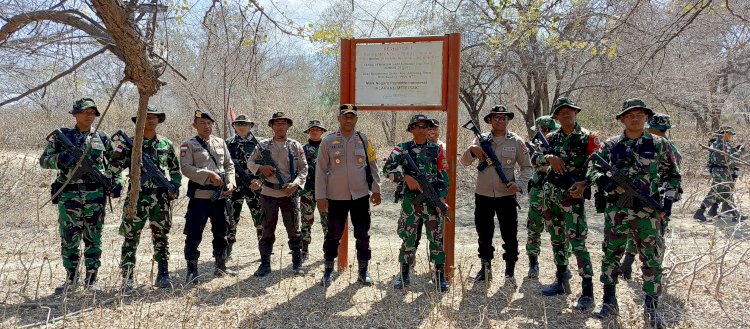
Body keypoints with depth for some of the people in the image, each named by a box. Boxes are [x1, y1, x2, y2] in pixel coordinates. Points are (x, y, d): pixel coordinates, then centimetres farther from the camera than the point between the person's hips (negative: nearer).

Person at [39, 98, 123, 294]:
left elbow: (113, 164, 17)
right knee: (69, 239, 3)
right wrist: (59, 159, -17)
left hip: (95, 195, 1)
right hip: (69, 195, 0)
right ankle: (71, 280, 15)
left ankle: (91, 279, 13)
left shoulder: (102, 138, 10)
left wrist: (117, 182, 3)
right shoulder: (61, 136, 7)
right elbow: (43, 160, 4)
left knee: (93, 239, 4)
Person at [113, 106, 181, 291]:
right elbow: (115, 165, -3)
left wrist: (174, 188, 4)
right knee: (131, 238, 0)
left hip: (162, 198, 2)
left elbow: (176, 170, 17)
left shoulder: (167, 144, 11)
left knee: (161, 237, 7)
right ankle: (127, 278, 8)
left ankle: (163, 276, 14)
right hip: (137, 197, -2)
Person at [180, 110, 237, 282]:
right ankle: (192, 270, 10)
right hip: (199, 196, -5)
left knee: (221, 232, 13)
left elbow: (229, 165, 14)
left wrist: (231, 183, -2)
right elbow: (186, 168, -13)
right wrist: (209, 174, -21)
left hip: (220, 196, 5)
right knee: (194, 234, -2)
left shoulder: (221, 143, 12)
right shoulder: (189, 145, -2)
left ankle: (220, 266, 27)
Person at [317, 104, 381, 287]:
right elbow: (321, 170, -1)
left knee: (363, 235, 8)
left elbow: (372, 166, 8)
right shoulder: (328, 141, -1)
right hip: (336, 196, -1)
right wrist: (321, 196, -5)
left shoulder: (363, 140, 4)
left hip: (361, 196, 2)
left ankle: (363, 271, 21)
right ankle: (328, 271, 23)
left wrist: (376, 190, 3)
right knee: (333, 234, 7)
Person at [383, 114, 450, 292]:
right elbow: (387, 168, -11)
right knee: (408, 238, 7)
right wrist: (406, 177, -22)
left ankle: (440, 276, 12)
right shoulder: (403, 148, 2)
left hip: (433, 202, 1)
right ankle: (404, 275, 20)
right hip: (410, 202, 0)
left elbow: (444, 176, 6)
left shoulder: (436, 149, 6)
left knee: (436, 239, 2)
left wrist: (442, 197, -6)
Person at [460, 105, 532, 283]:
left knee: (510, 235, 4)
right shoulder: (481, 140, 4)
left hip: (506, 196, -1)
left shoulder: (516, 141, 1)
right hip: (483, 195, 2)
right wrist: (472, 150, -20)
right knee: (484, 234, 11)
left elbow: (526, 167, 5)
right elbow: (464, 162, 1)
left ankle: (510, 272, 17)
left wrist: (519, 184, -13)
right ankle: (485, 268, 26)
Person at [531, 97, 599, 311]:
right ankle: (562, 281, 28)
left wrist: (584, 183, -19)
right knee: (557, 239, 14)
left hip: (572, 195, -6)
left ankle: (588, 292, -7)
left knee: (577, 242, -11)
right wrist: (549, 157, -14)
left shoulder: (588, 138, -4)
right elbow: (534, 158, 7)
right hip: (550, 194, 6)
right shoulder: (552, 138, 10)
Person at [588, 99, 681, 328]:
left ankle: (652, 308, 17)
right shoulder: (610, 145, 4)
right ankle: (609, 301, 22)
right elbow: (594, 170, 8)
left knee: (652, 260, 3)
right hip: (616, 212, 1)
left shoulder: (659, 144, 3)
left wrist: (668, 201, -2)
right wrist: (603, 180, -14)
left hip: (648, 212, -1)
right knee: (610, 256, 8)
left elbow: (672, 175, 9)